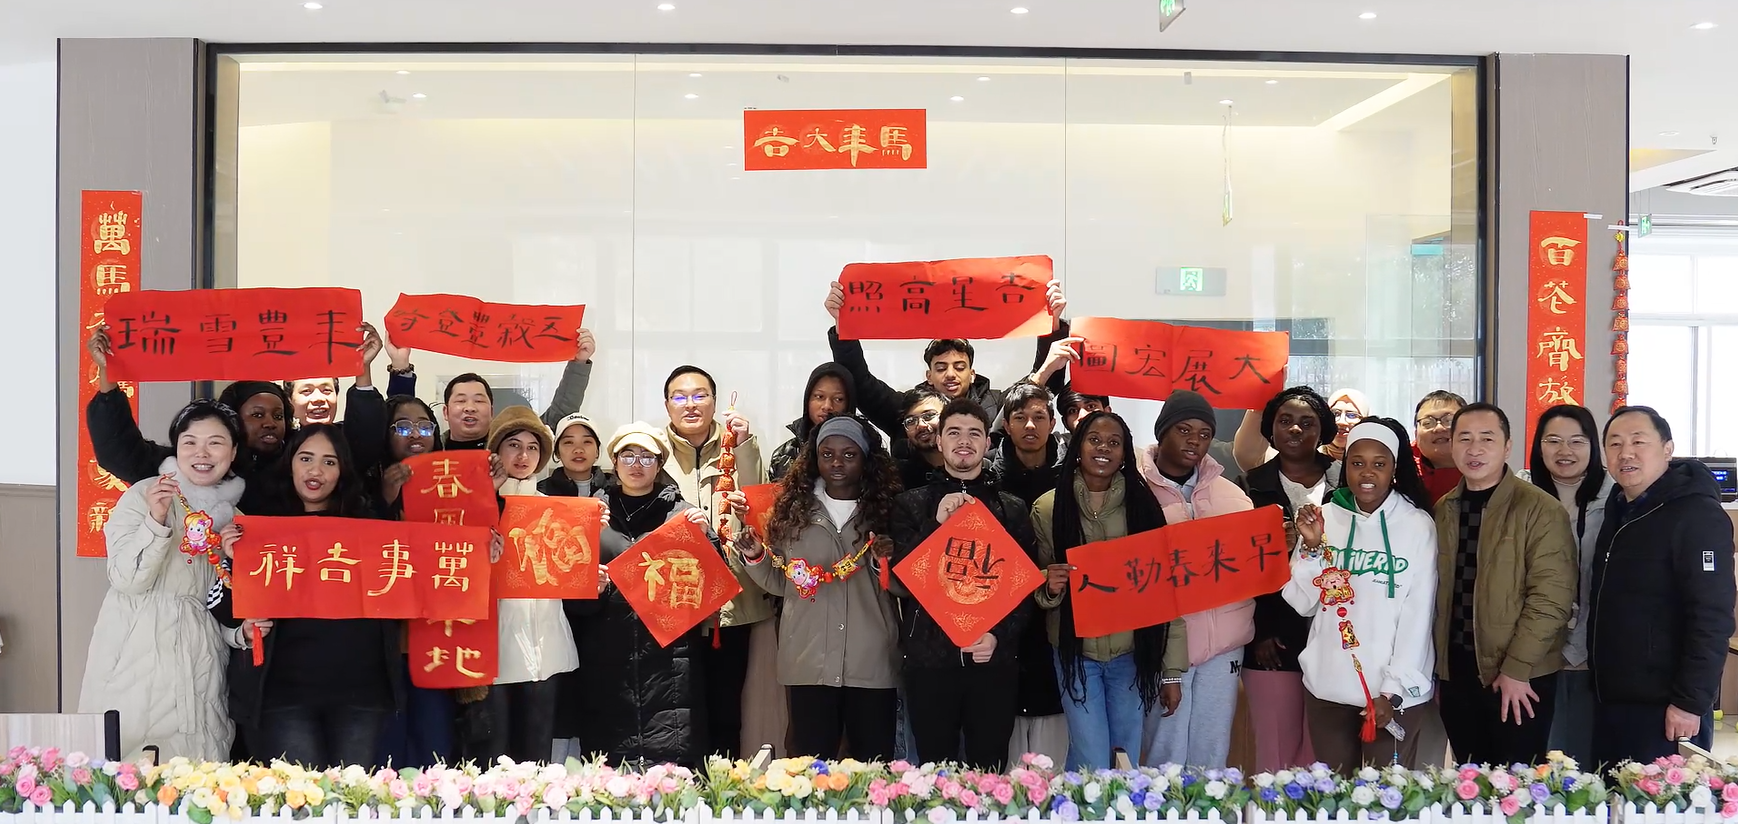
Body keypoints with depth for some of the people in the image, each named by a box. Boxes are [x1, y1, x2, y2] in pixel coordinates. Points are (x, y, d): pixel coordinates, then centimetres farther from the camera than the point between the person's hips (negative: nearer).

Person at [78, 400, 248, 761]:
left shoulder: (231, 512, 13)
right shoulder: (144, 495, -3)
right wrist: (155, 521, -22)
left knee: (196, 772, 1)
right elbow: (125, 580, -12)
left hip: (198, 656, 4)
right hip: (139, 650, -4)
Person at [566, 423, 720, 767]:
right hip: (607, 664, 1)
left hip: (669, 664, -1)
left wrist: (704, 538, -8)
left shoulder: (683, 514, 10)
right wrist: (591, 588, -6)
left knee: (673, 762, -8)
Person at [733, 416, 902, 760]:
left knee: (875, 768, 7)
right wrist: (754, 556, -5)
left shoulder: (886, 509, 2)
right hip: (808, 663, 1)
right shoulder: (793, 508, 6)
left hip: (871, 665, -1)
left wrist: (886, 565, -16)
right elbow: (779, 583, 12)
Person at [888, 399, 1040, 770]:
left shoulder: (1012, 509, 10)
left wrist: (1000, 636, -8)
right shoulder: (911, 504, 7)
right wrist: (937, 524, -13)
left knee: (989, 773, 4)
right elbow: (901, 579, -2)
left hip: (993, 660, 1)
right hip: (930, 659, 0)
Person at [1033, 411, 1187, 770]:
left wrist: (1173, 670, -3)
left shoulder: (1143, 505, -1)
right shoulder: (1048, 508, -2)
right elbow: (1038, 591, 6)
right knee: (1093, 767, -3)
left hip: (1132, 654, 1)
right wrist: (1048, 586, -19)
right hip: (1075, 652, -1)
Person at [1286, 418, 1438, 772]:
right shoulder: (1324, 517, 3)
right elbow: (1302, 604, 3)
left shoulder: (1418, 525, -6)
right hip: (1327, 686, 3)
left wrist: (1394, 691, -11)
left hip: (1394, 690, -3)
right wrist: (1311, 546, -12)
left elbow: (1418, 615, -7)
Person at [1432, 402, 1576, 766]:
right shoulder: (1444, 510, 9)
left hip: (1520, 679, -5)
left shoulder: (1541, 510, -9)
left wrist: (1516, 669, -17)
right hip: (1455, 672, 5)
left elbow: (1550, 598, -14)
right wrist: (1436, 667, 11)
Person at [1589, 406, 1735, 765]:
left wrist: (1690, 701, -22)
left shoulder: (1697, 516, -14)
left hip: (1666, 710, -8)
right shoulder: (1617, 511, 13)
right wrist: (1599, 679, 14)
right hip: (1610, 701, 8)